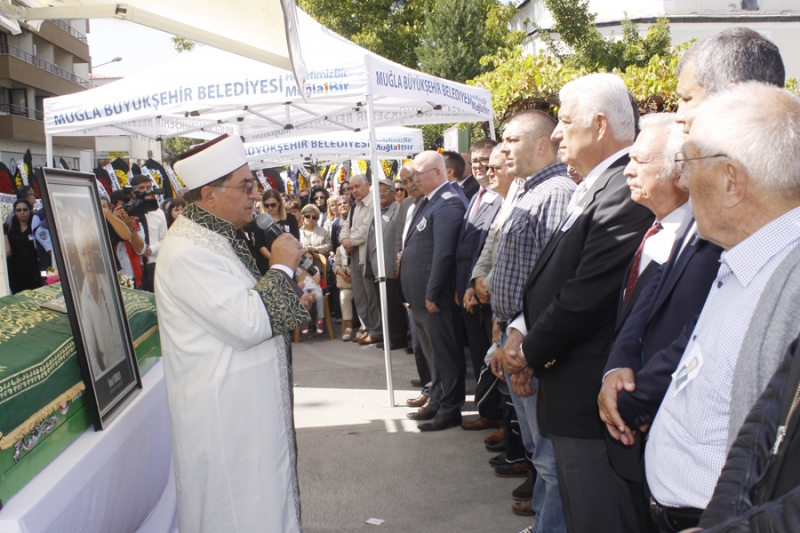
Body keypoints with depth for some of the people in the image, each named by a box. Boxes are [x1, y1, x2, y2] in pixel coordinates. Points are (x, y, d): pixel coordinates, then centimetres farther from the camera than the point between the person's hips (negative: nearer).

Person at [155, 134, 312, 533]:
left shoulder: (215, 237, 10)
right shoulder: (188, 252, -22)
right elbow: (246, 325, -27)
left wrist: (289, 304, 5)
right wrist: (283, 267, -16)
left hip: (247, 403, 10)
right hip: (222, 411, -10)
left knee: (264, 497, 19)